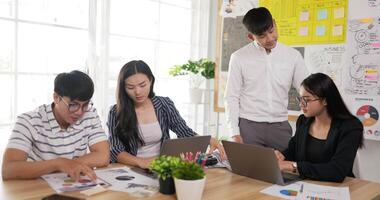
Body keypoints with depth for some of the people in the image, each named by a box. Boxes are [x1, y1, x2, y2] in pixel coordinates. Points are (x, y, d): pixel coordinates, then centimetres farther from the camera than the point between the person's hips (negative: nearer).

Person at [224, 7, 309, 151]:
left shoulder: (293, 56, 3)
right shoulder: (239, 57, -2)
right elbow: (231, 97, -1)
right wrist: (234, 133, -8)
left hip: (280, 127, 2)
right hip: (249, 126, -1)